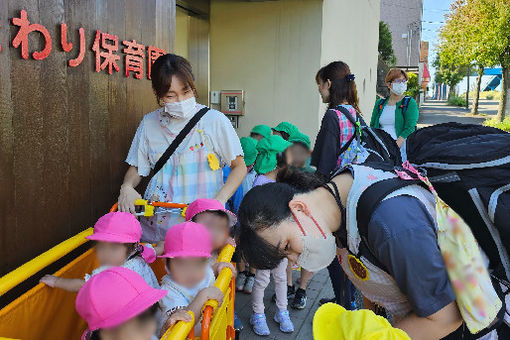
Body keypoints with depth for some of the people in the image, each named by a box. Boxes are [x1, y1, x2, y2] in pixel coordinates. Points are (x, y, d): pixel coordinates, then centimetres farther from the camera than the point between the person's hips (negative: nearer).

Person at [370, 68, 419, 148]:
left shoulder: (410, 103, 6)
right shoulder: (379, 103, 16)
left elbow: (410, 128, -5)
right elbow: (372, 126, 18)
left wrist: (395, 146, -18)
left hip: (401, 145, -2)